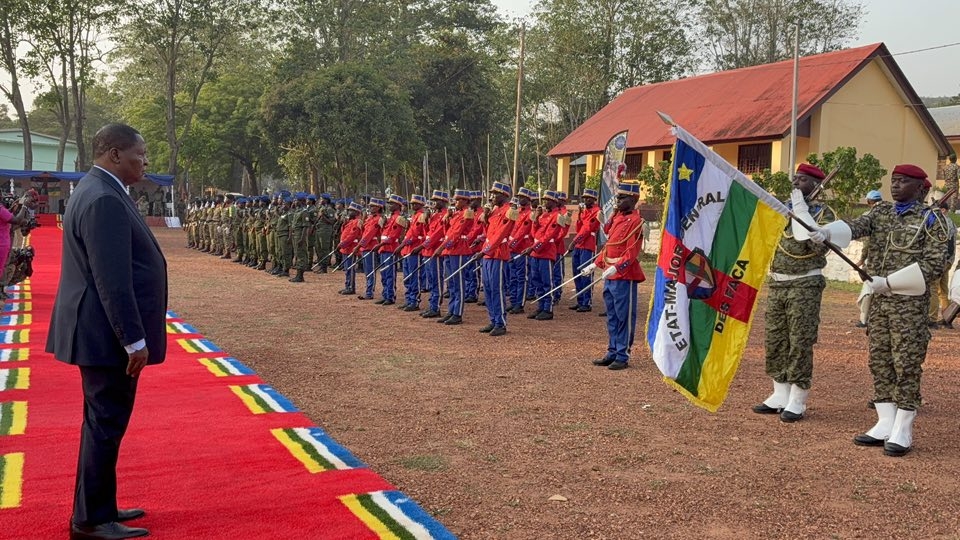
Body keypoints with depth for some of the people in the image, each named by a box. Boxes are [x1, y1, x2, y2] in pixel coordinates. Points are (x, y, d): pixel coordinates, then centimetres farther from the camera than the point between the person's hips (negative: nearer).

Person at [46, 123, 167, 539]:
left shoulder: (98, 191, 13)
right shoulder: (104, 199, -20)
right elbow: (112, 281, -25)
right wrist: (134, 340, -22)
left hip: (104, 333, 11)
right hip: (108, 336, -11)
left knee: (104, 422, 17)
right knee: (105, 424, -1)